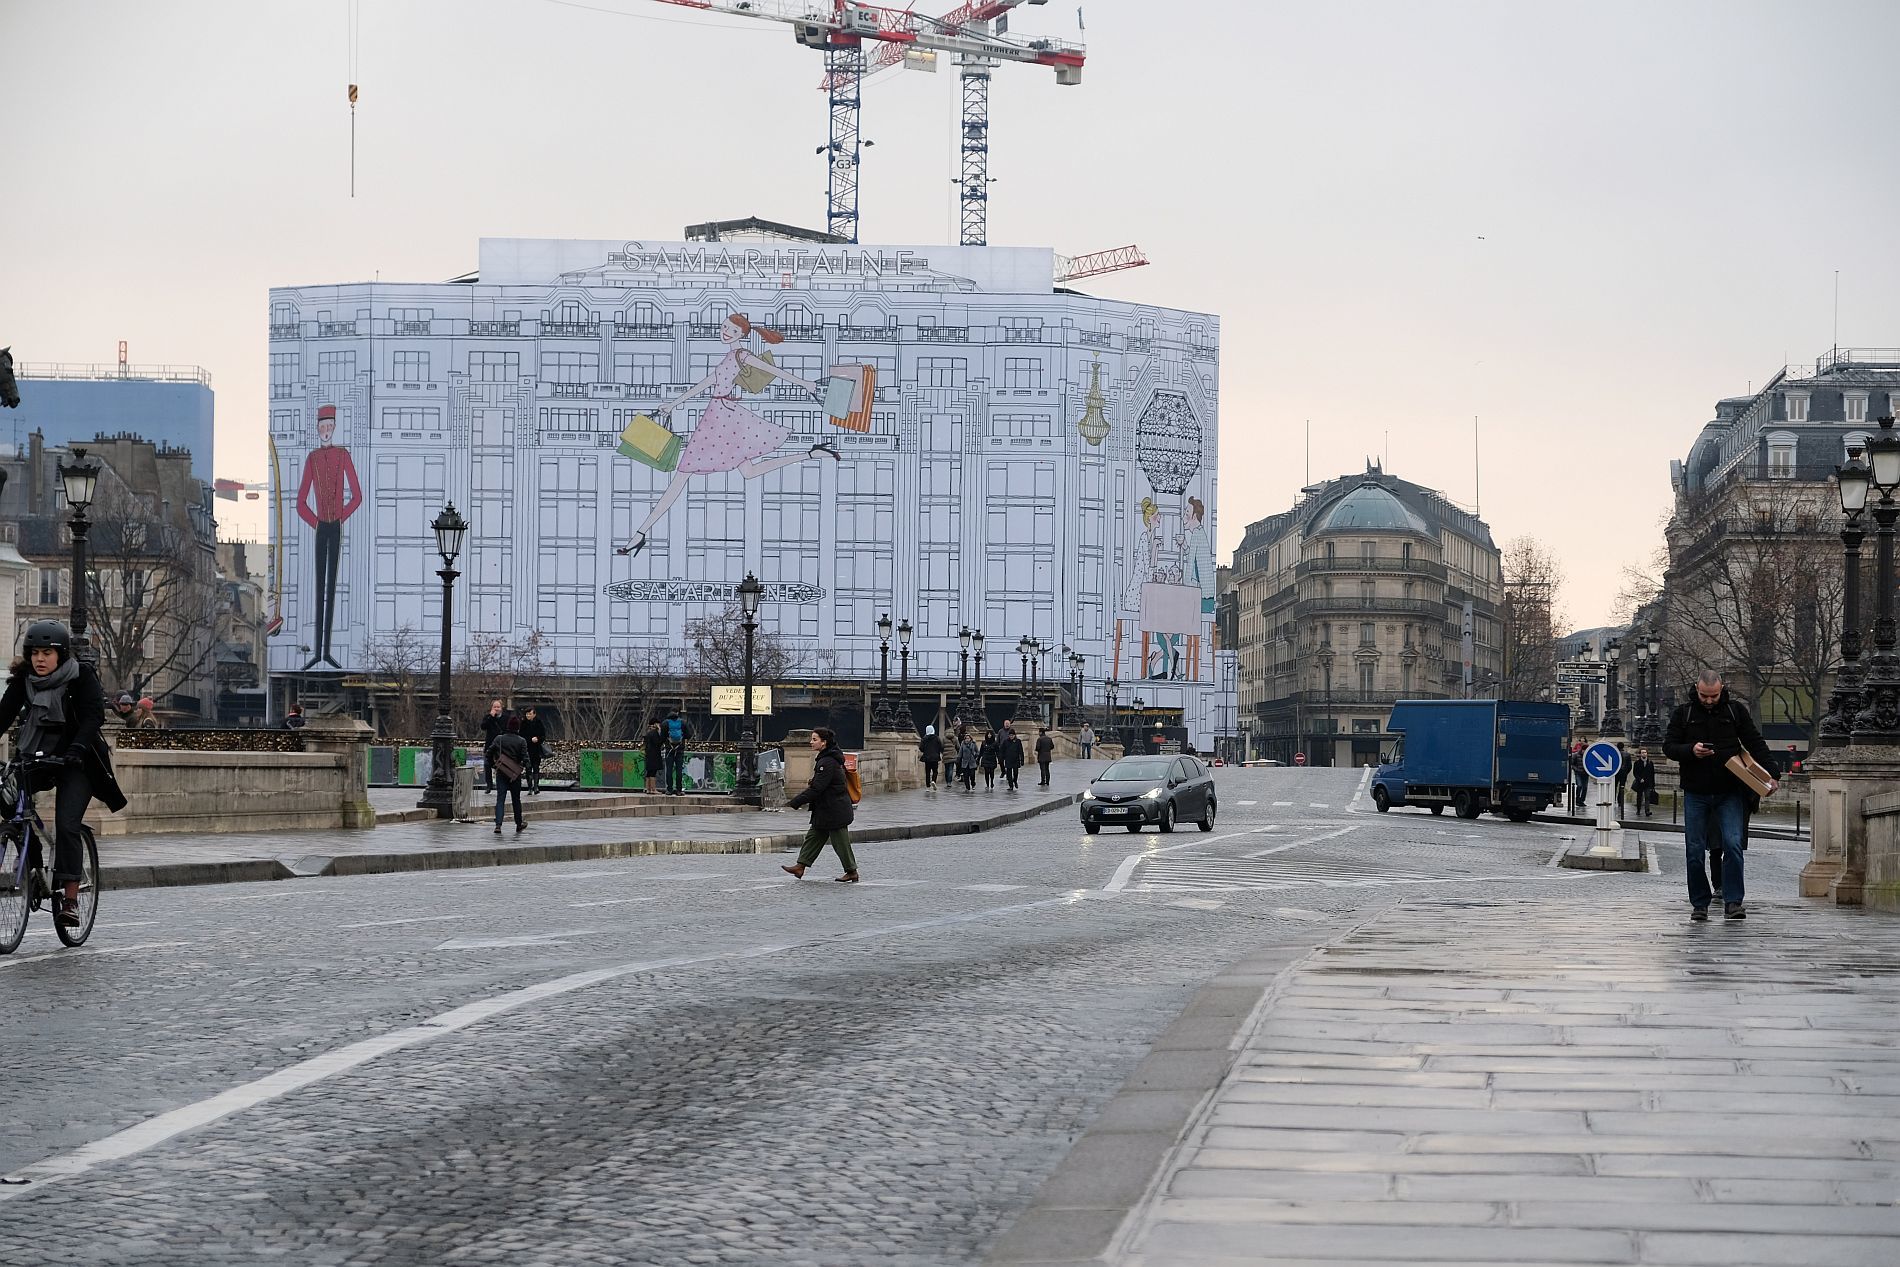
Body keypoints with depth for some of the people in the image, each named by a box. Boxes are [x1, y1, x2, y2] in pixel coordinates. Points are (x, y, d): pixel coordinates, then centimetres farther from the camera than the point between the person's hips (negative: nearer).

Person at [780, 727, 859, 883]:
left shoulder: (827, 762, -22)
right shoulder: (824, 759, 10)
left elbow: (816, 788, -25)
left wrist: (794, 803, -24)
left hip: (834, 811, -10)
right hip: (826, 810, 10)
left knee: (840, 841, -1)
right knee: (813, 836, 9)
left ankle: (852, 872, 9)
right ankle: (800, 867, 9)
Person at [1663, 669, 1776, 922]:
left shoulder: (1735, 710, 5)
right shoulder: (1683, 713, 5)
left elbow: (1755, 744, 4)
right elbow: (1668, 747, 3)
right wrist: (1690, 751, -17)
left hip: (1729, 793, -1)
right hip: (1695, 794, 1)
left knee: (1733, 844, -14)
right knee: (1695, 851, 1)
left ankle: (1733, 901, -10)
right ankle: (1699, 903, 11)